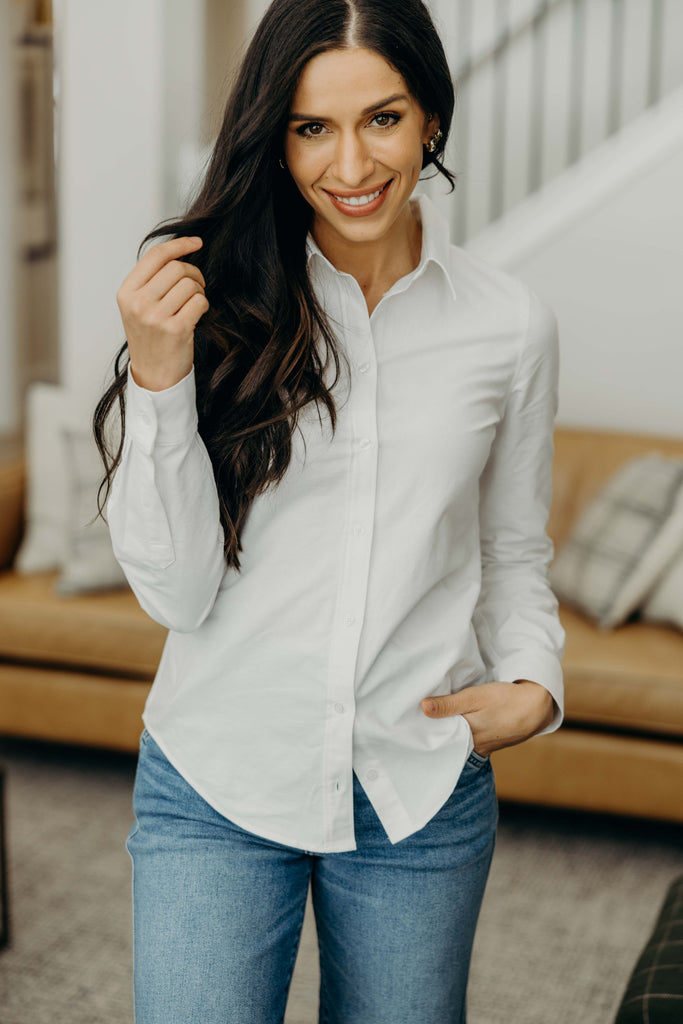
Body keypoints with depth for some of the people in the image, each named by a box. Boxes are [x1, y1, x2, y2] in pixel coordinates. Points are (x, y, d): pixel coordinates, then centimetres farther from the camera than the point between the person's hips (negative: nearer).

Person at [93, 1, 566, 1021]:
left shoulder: (512, 325, -1)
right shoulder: (213, 302, -8)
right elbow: (176, 590, -11)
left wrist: (533, 687, -6)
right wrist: (157, 376, -21)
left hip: (421, 793, 2)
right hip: (216, 786, -2)